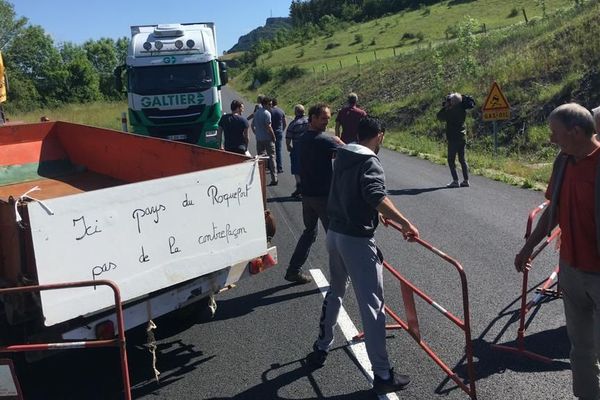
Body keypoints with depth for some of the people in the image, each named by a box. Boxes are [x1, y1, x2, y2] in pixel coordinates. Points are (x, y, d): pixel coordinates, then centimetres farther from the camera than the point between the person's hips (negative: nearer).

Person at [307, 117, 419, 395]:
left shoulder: (342, 156, 11)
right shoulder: (370, 163, -14)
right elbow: (376, 196, -33)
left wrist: (375, 213, 35)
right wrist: (405, 223, -33)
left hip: (335, 233, 9)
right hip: (356, 240, -8)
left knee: (335, 291, 26)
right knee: (372, 305, -2)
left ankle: (321, 349, 40)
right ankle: (383, 376, 5)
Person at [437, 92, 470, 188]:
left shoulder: (451, 111, -16)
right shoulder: (463, 110, 4)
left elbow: (440, 117, -5)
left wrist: (445, 106, 2)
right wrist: (448, 107, 13)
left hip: (453, 139, -7)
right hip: (462, 138, 7)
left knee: (451, 160, 0)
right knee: (462, 159, 13)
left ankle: (455, 181, -5)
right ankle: (466, 180, 12)